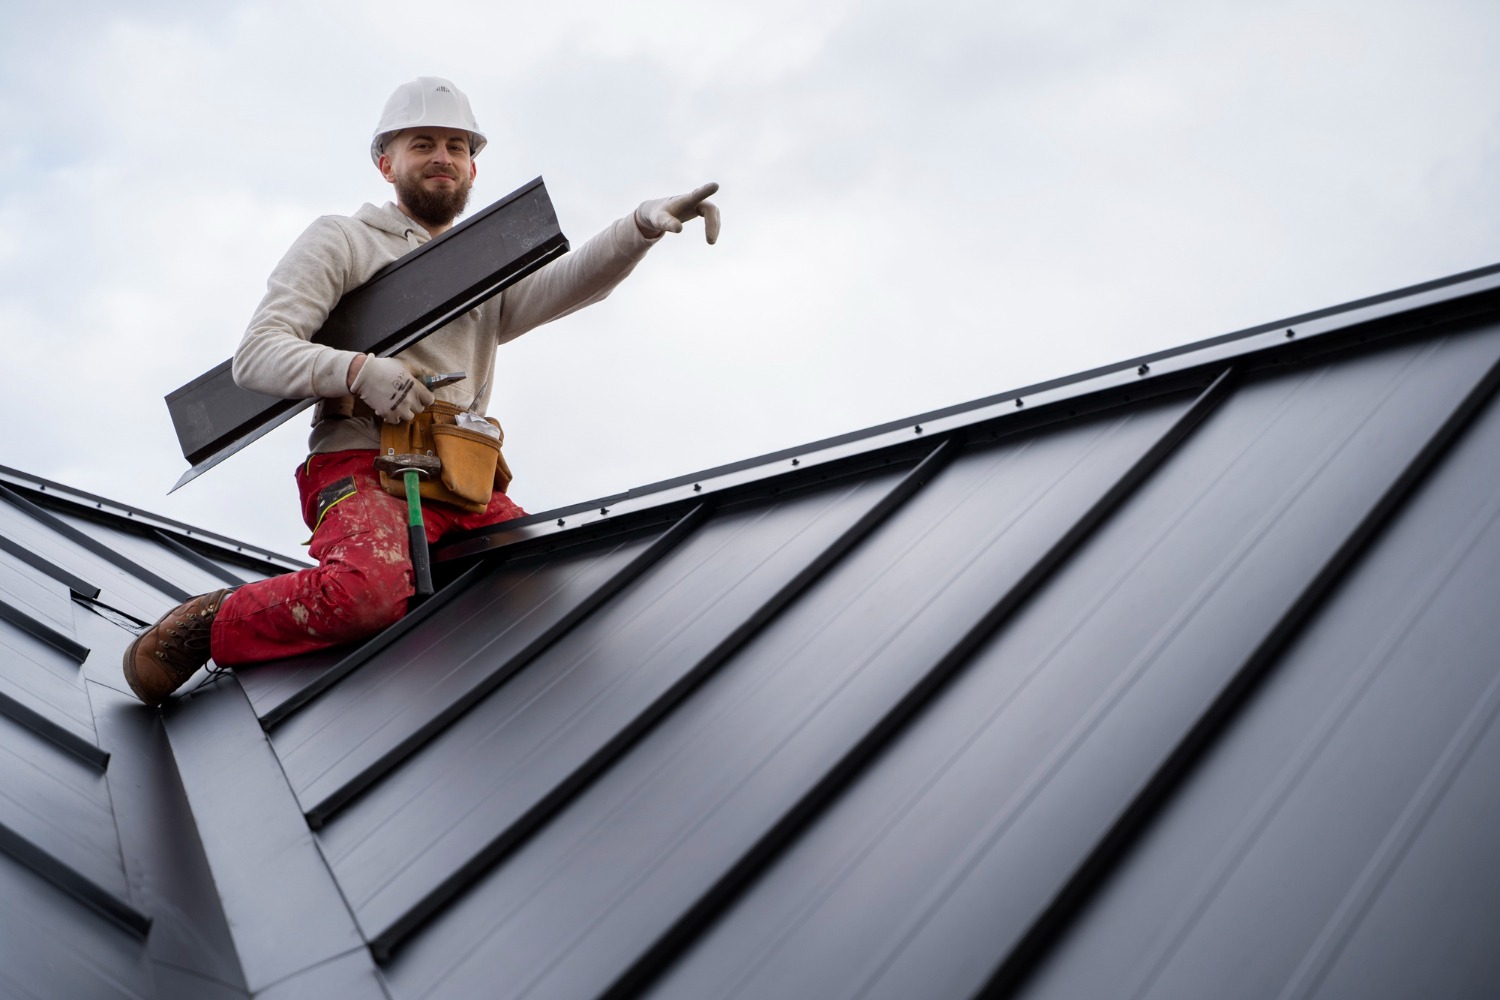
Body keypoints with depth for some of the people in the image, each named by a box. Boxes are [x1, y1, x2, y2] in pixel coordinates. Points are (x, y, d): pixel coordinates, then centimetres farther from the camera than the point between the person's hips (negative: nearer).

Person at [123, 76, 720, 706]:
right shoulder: (342, 241, 12)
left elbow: (566, 283, 5)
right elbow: (256, 355, 2)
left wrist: (642, 225, -15)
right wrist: (358, 370, -16)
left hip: (470, 491, 5)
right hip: (363, 467, -5)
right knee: (371, 590, -36)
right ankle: (208, 627, -12)